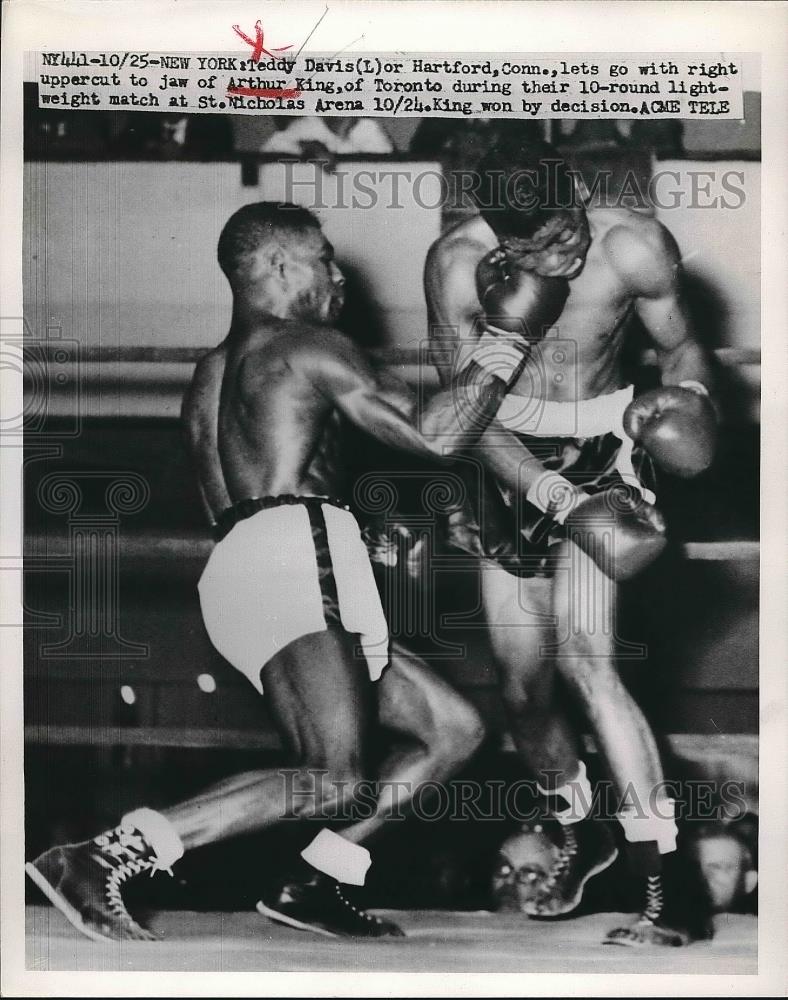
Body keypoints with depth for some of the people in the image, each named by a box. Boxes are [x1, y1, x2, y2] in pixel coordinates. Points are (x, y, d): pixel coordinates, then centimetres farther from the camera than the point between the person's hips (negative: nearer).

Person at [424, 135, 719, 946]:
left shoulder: (635, 246, -19)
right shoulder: (457, 264, -20)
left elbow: (680, 345, -1)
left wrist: (686, 395, -25)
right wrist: (565, 503, -30)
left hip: (601, 447, -2)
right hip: (510, 460, 2)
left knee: (584, 659, -20)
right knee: (522, 685, 5)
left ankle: (666, 893, -14)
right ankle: (580, 837, 33)